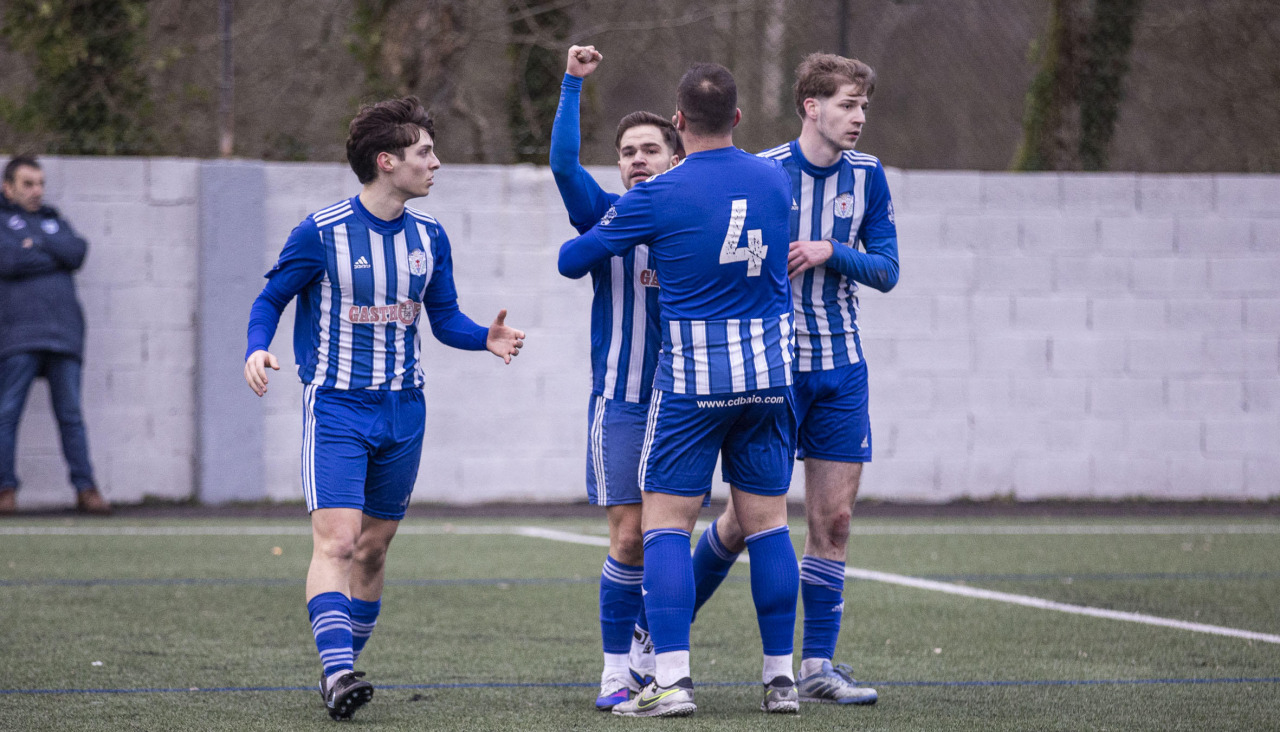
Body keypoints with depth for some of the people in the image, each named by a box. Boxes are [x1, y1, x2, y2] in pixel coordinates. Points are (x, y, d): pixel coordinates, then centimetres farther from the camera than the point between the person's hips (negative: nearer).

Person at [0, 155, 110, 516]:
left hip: (63, 333, 4)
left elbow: (77, 252, 4)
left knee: (71, 415, 1)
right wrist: (55, 255, 1)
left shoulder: (54, 220, 23)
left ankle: (85, 489, -1)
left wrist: (35, 243, -3)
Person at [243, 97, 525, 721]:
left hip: (402, 411, 5)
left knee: (372, 549, 9)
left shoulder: (428, 236, 4)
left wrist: (486, 339, -8)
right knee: (336, 539, -18)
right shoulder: (322, 232, -11)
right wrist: (257, 349, -22)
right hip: (334, 406, -5)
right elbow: (271, 300, -2)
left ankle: (341, 674, 20)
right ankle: (337, 670, -26)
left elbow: (444, 319, 12)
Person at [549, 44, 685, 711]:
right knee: (628, 536, -6)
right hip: (619, 400, -2)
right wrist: (573, 83, -17)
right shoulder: (606, 217, 2)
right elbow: (563, 163, -12)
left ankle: (649, 646, 24)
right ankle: (616, 667, 3)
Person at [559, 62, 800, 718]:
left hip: (692, 377, -4)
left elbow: (572, 260, 0)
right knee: (767, 522, 9)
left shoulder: (658, 197, -10)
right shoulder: (775, 180, 3)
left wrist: (584, 249, 24)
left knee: (666, 522, 0)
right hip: (769, 373, 4)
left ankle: (671, 681, -10)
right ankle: (780, 676, 10)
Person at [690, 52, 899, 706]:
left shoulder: (867, 176, 3)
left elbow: (886, 270, 2)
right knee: (747, 516, -3)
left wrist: (830, 252, -14)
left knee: (833, 517, 1)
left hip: (841, 369, 4)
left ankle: (817, 666, 8)